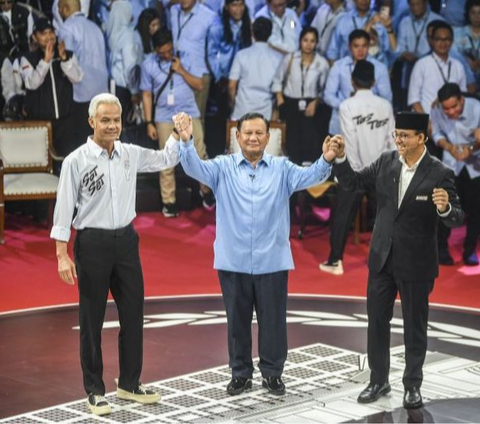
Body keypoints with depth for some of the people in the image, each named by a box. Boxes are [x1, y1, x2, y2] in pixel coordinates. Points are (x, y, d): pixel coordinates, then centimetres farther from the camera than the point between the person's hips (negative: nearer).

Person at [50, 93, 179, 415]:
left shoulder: (131, 154, 4)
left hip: (126, 240, 5)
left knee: (133, 314, 11)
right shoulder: (77, 161, -10)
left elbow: (166, 160, 20)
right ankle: (95, 390, 15)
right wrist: (62, 255, -12)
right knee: (92, 320, 4)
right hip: (93, 243, -5)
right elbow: (64, 209, -8)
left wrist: (177, 134, 2)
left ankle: (130, 383, 26)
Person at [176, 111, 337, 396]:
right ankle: (241, 373, 23)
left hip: (272, 260, 0)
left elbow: (309, 176, -11)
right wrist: (187, 141, -33)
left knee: (273, 319, 7)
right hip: (233, 260, 0)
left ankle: (273, 373, 21)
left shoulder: (281, 168, 3)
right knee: (237, 319, 11)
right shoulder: (223, 167, 1)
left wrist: (326, 160, -32)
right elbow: (195, 168, -13)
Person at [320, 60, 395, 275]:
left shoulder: (347, 106, -9)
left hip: (354, 172, -3)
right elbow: (392, 140, 1)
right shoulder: (386, 105, 2)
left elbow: (349, 141, -14)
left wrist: (356, 169, -10)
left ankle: (335, 261, 8)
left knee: (342, 216, 5)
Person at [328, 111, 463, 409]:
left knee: (414, 326, 9)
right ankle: (378, 381, 25)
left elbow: (457, 219, -16)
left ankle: (413, 385, 23)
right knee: (377, 321, 12)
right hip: (382, 258, 4)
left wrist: (445, 208, -39)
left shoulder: (439, 173, -15)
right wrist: (340, 158, -12)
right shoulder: (386, 162, -3)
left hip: (416, 262, -4)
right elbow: (352, 183, 5)